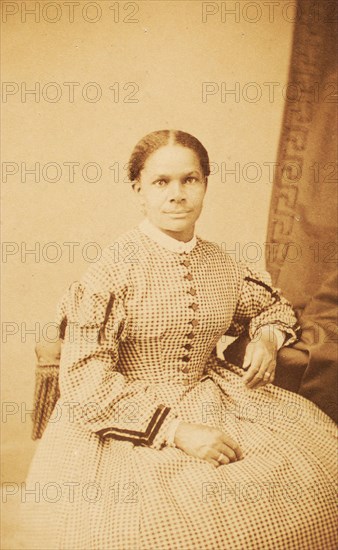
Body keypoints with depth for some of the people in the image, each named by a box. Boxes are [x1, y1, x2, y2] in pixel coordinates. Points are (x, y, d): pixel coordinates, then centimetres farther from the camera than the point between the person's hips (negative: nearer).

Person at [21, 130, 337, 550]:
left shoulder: (221, 264, 2)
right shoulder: (116, 267, -14)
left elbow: (271, 306, 23)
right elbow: (85, 378, -18)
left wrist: (267, 338, -1)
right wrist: (176, 431, -22)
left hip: (212, 402, 6)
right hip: (133, 418, -5)